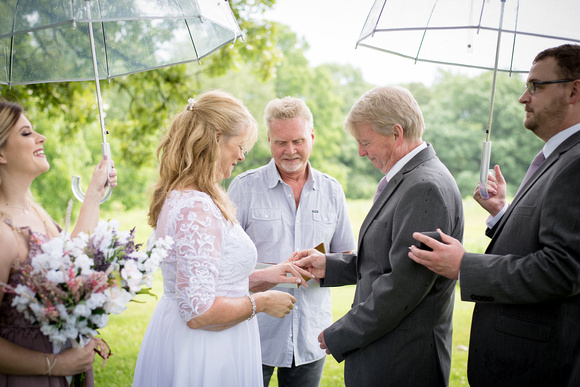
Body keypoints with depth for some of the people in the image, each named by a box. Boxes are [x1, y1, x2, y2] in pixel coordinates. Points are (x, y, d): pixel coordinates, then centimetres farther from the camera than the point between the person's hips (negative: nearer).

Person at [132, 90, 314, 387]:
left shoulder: (176, 197, 6)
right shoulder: (197, 209, -25)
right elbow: (199, 312, -27)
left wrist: (261, 276, 8)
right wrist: (261, 302, -14)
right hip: (202, 355, -9)